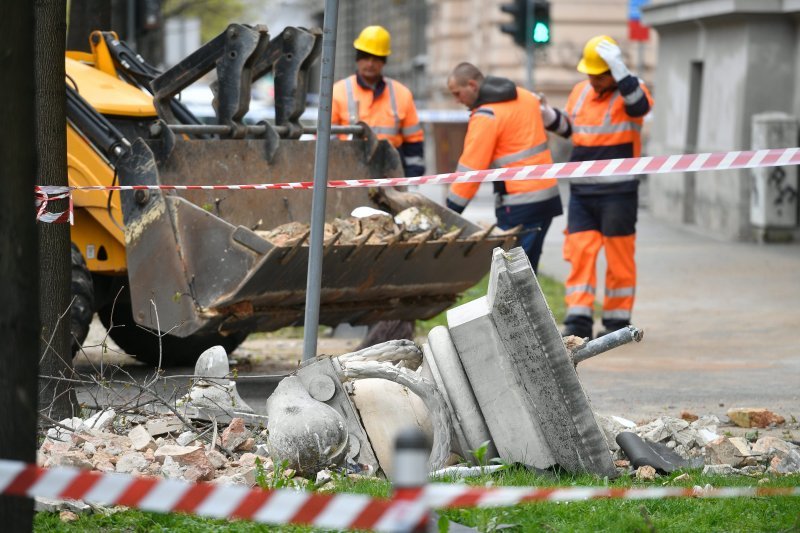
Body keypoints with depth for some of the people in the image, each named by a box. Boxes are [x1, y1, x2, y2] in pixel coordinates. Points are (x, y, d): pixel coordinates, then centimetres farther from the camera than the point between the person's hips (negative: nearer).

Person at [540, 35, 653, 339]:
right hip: (581, 189, 5)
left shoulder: (630, 90, -5)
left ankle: (618, 321, 11)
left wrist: (619, 68, -32)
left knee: (619, 257, 2)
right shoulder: (580, 92, 13)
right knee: (579, 252, -1)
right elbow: (568, 128, 25)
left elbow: (639, 106, -29)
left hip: (618, 191, -5)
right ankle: (578, 320, -1)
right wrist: (549, 117, 6)